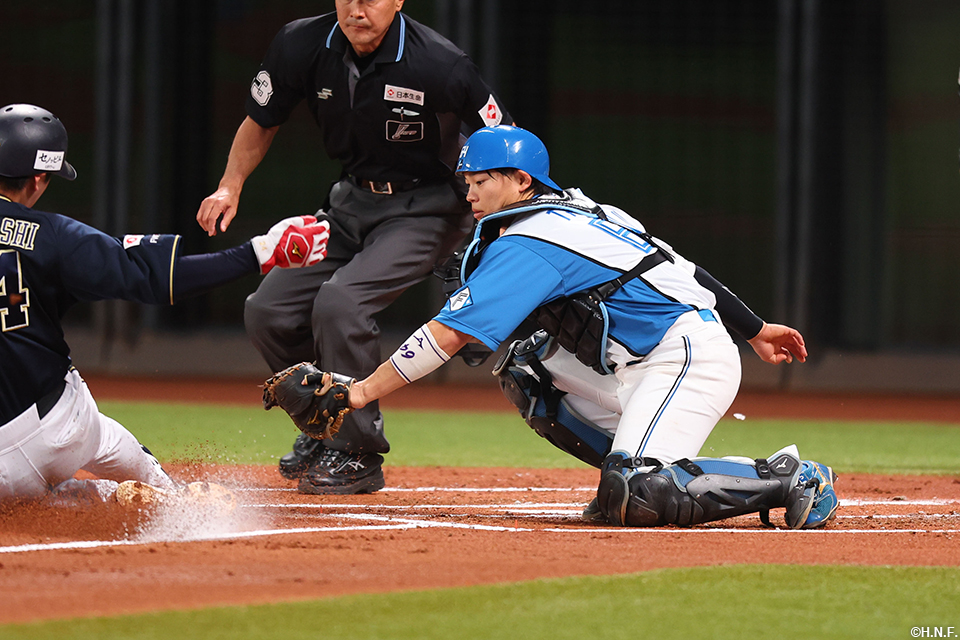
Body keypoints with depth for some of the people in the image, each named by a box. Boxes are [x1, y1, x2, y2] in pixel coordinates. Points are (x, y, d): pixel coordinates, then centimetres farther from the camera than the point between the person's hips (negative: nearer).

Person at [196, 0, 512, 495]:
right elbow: (261, 121, 7)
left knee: (339, 302, -26)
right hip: (351, 202, 6)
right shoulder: (301, 46, -12)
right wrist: (230, 187, -7)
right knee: (267, 312, -2)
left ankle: (357, 454, -11)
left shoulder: (440, 66, -26)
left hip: (425, 208, -6)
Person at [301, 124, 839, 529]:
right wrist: (754, 329, 24)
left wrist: (363, 391, -17)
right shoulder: (579, 209, 16)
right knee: (524, 369, 11)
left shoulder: (526, 247, -13)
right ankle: (631, 476, 9)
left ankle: (789, 480, -13)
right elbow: (681, 268, 19)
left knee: (636, 499, -25)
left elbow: (447, 334, -19)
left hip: (689, 358, -10)